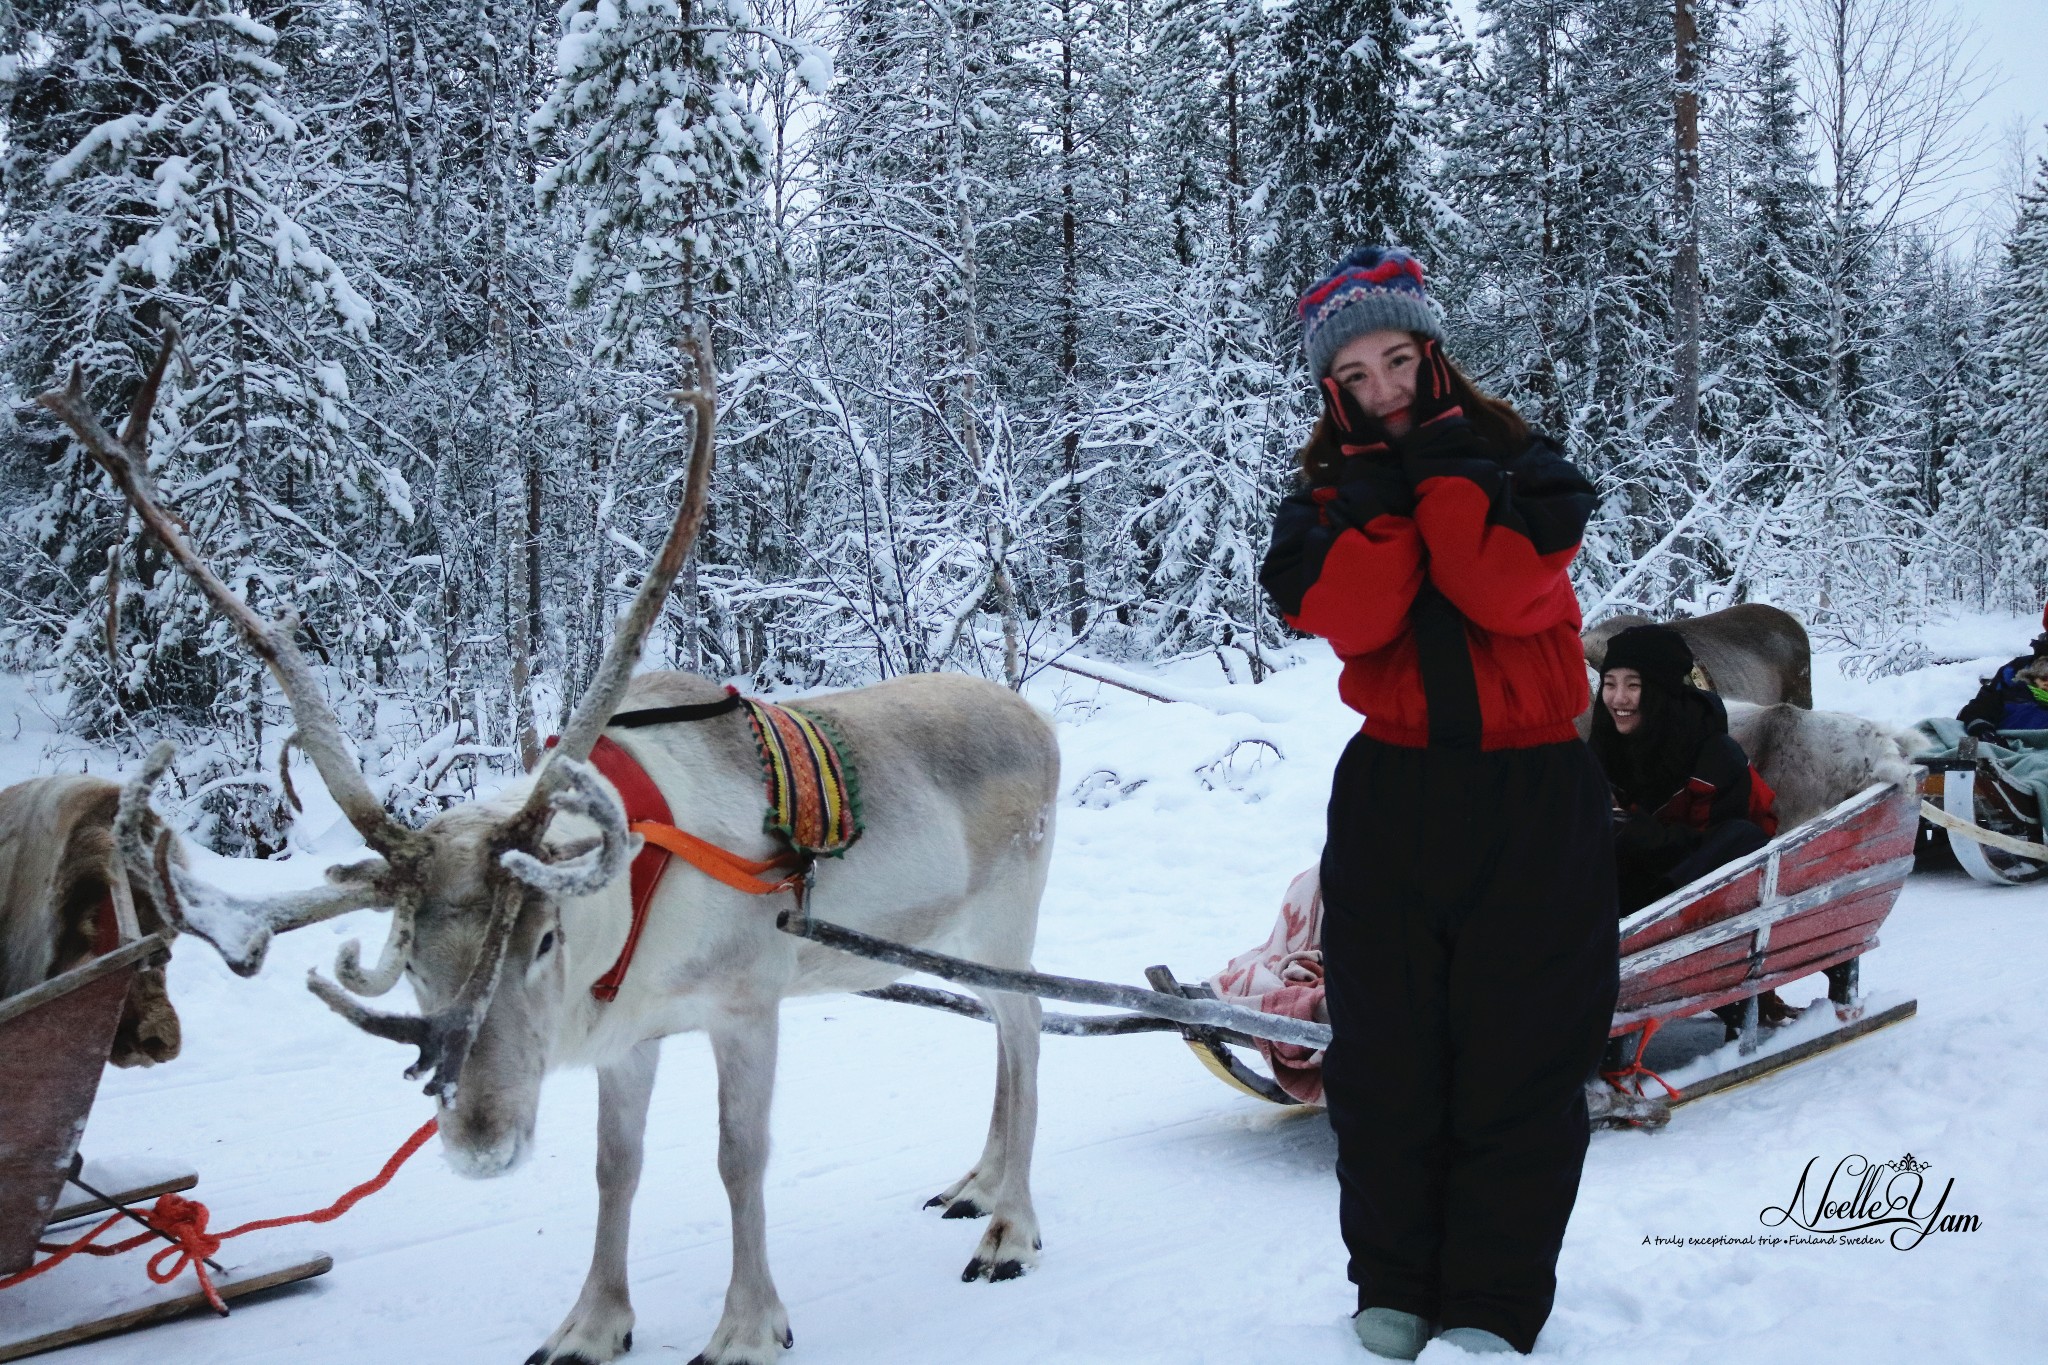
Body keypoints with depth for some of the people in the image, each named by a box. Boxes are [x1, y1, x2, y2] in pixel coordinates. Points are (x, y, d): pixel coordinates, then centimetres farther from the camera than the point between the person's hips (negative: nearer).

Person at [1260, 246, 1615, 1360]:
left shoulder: (1517, 465, 5)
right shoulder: (1328, 496, 8)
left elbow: (1515, 595, -14)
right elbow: (1350, 621, -11)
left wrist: (1444, 476, -12)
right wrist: (1387, 502, -16)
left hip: (1532, 791, -1)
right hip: (1392, 796, 2)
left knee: (1519, 1051, -1)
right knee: (1387, 1048, 4)